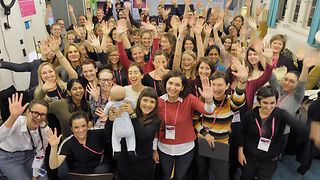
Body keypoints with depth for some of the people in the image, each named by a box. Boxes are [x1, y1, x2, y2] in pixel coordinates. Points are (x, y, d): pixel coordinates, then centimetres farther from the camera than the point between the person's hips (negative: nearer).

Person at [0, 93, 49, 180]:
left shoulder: (45, 129, -21)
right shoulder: (18, 121, -32)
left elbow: (40, 153, -9)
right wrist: (13, 117, -63)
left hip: (29, 155, 4)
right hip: (9, 157, -3)